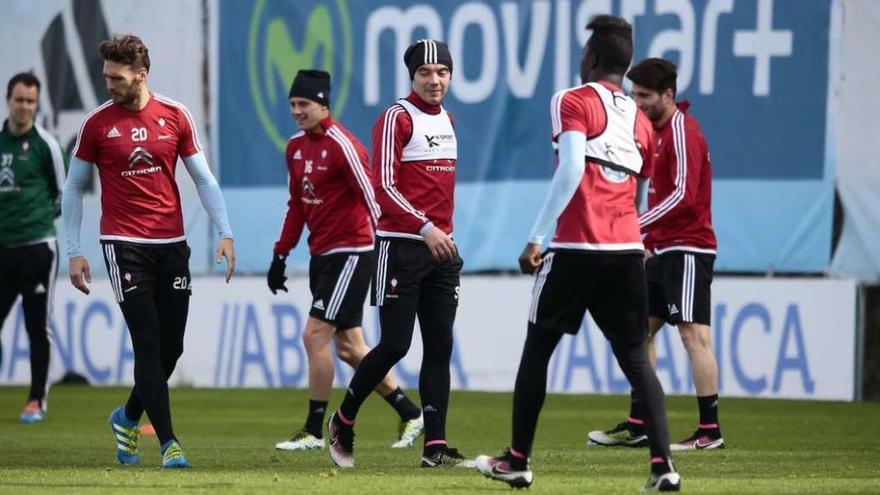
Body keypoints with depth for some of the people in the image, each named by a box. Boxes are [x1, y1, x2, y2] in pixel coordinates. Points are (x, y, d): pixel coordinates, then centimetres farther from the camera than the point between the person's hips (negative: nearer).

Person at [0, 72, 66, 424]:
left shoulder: (44, 144, -4)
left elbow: (61, 194, 4)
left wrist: (39, 218, 6)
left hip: (37, 246, -4)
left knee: (37, 326, -1)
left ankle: (37, 401, 6)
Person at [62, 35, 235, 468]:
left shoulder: (175, 116, 3)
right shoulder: (97, 123, -2)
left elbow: (203, 179, 9)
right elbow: (73, 189, 6)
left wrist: (225, 233, 0)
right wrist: (73, 252, 1)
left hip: (171, 244, 3)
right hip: (123, 245, -3)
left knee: (171, 346, 5)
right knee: (149, 344, -10)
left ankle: (128, 417, 29)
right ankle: (168, 442, -7)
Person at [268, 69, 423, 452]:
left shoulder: (343, 146, -15)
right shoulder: (296, 147, 11)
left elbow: (372, 200, -17)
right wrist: (281, 255, 17)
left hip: (351, 254, -9)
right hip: (321, 256, 9)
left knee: (315, 335, -12)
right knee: (348, 347, 10)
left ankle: (314, 432, -5)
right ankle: (411, 415, 21)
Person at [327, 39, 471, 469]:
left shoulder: (447, 120, 15)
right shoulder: (397, 119, -9)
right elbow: (384, 188, -17)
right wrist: (425, 228, -25)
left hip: (440, 248, 7)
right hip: (401, 248, -7)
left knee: (439, 347, 2)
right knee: (395, 345, -7)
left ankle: (435, 446, 1)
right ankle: (343, 422, 13)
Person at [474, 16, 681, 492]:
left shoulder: (573, 102, -3)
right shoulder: (640, 120, 16)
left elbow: (571, 170, -16)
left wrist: (536, 237, -16)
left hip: (576, 247, -5)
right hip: (627, 249, 5)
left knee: (537, 348, 10)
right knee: (636, 357, 6)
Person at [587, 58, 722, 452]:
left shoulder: (682, 132, -14)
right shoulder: (657, 130, 15)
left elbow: (683, 195, -22)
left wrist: (639, 225, -23)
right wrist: (648, 238, 14)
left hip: (688, 249, -10)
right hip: (665, 249, 10)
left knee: (694, 334, -11)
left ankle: (710, 430, -11)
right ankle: (637, 426, 15)